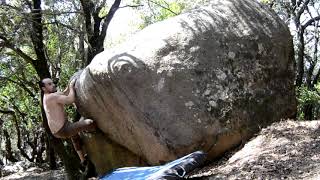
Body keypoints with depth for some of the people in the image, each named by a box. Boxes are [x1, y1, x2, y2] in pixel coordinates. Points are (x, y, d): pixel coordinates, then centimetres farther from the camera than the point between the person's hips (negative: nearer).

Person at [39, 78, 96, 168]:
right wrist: (71, 86, -12)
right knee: (89, 122, -22)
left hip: (58, 131, 11)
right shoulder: (52, 96, -18)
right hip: (62, 130, -11)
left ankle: (83, 159, 48)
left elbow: (64, 93, 23)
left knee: (75, 135, 39)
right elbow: (71, 99, -26)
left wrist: (70, 85, 7)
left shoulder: (47, 96, 13)